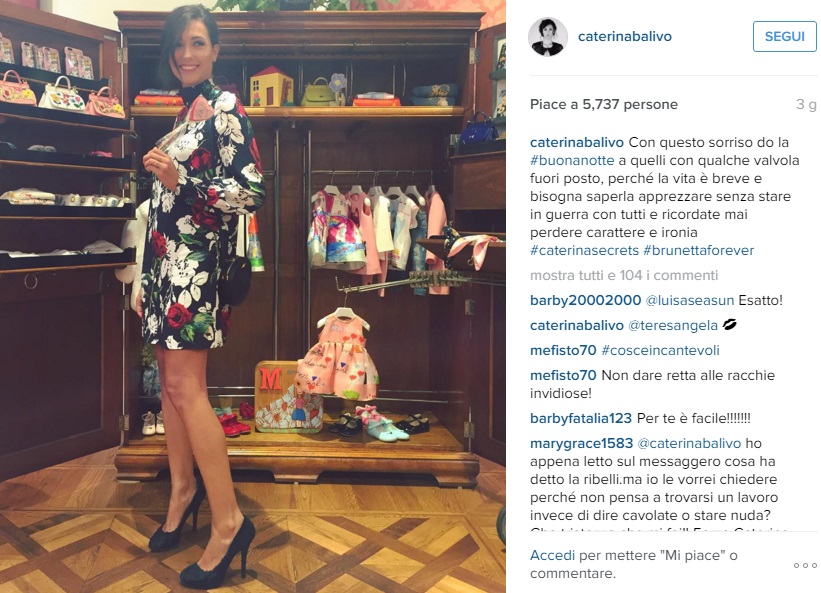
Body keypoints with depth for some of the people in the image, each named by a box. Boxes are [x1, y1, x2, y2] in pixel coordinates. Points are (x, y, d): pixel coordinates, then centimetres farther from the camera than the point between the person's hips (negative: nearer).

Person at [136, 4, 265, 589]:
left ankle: (229, 520, -3)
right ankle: (183, 488, 26)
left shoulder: (225, 110, -6)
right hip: (166, 258, 9)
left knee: (186, 386, -11)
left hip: (196, 258, -9)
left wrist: (179, 181, -23)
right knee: (169, 378, 11)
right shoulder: (186, 112, 20)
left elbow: (253, 190, -15)